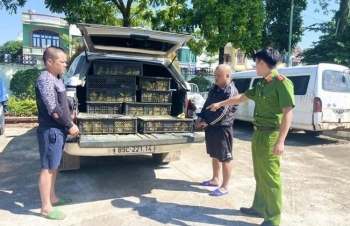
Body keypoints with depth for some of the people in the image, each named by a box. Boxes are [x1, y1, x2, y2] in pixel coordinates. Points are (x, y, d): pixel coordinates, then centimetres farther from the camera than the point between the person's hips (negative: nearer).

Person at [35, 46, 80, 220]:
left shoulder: (56, 79, 13)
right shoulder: (45, 80, -17)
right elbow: (53, 109, -20)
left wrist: (68, 124, 12)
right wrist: (70, 125, -12)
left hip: (58, 129, 9)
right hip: (51, 130, -9)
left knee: (54, 166, 17)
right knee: (48, 168, -1)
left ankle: (52, 197, 31)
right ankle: (46, 207, 10)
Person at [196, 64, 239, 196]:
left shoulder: (231, 91, -15)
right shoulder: (215, 88, 12)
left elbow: (223, 112, -21)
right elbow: (207, 104, 17)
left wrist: (207, 122, -17)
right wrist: (200, 117, 1)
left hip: (222, 128, -9)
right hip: (211, 127, 9)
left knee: (225, 158, 0)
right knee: (215, 155, 19)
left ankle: (225, 187, 9)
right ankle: (215, 179, 34)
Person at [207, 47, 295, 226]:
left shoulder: (281, 82, -13)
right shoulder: (261, 84, 13)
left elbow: (288, 113, -19)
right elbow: (241, 98, 25)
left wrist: (280, 141, -24)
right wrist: (220, 104, 34)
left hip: (270, 136, -9)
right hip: (257, 134, 9)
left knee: (270, 178, 1)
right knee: (259, 176, 18)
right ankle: (259, 208, 34)